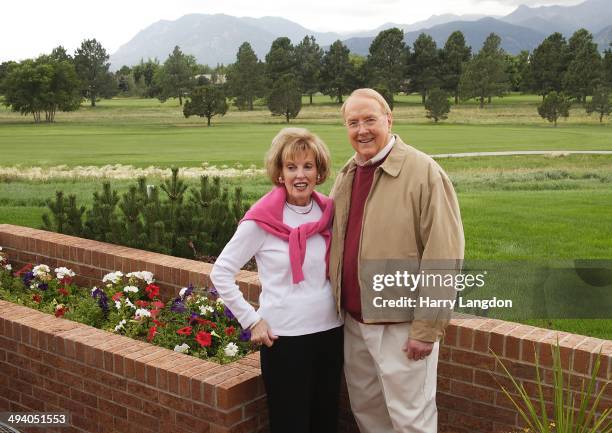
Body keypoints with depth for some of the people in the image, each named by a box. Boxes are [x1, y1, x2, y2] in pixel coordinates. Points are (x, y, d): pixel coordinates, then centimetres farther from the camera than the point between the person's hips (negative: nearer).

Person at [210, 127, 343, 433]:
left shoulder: (329, 212, 1)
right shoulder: (262, 219, -13)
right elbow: (220, 273, -9)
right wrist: (252, 320, -10)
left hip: (330, 331, 5)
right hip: (284, 337, -4)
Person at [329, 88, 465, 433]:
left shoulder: (424, 172, -14)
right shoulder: (345, 176, 8)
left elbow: (443, 258, -17)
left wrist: (427, 328, -18)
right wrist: (338, 305, 12)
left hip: (401, 322, -6)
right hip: (354, 320, 7)